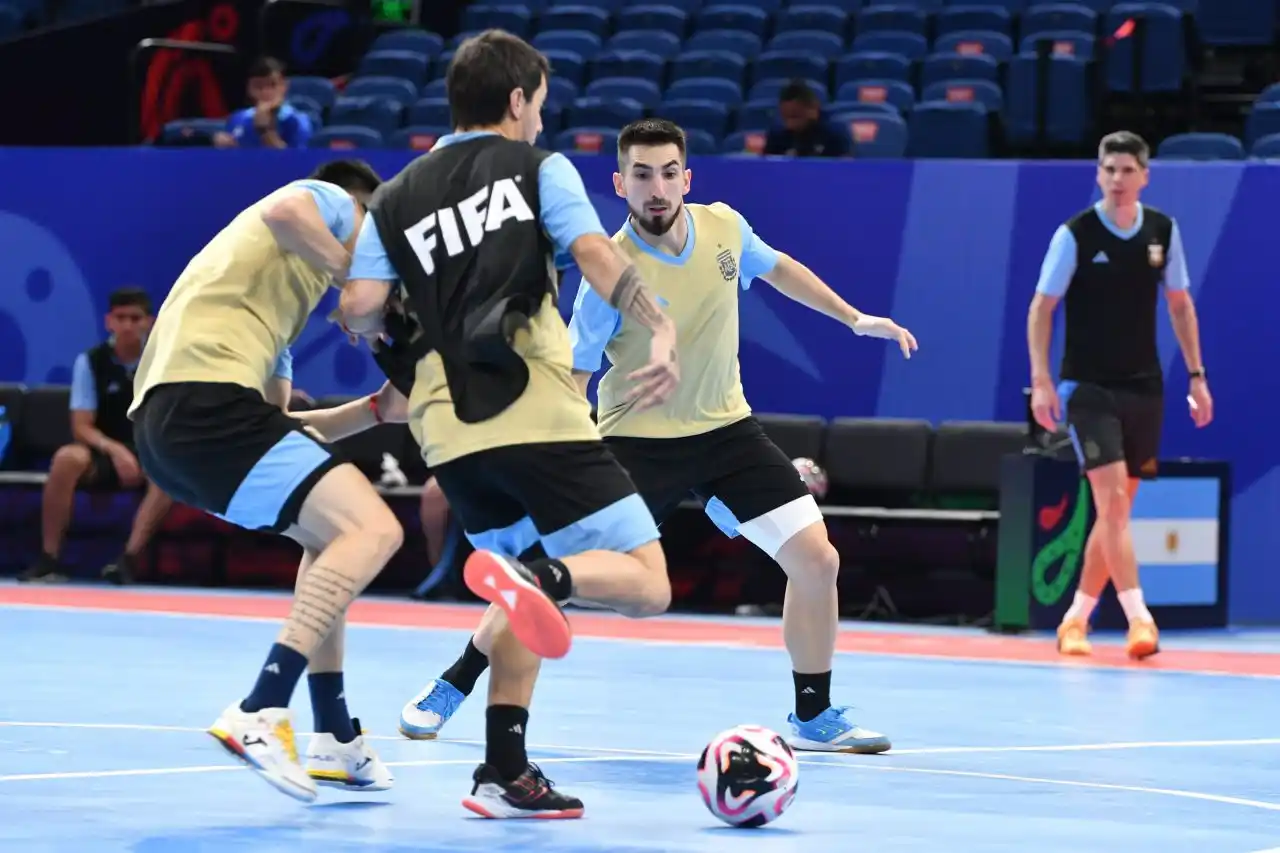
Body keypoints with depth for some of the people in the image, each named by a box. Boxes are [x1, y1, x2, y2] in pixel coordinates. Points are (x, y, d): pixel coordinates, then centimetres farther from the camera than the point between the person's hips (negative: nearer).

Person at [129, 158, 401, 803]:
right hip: (207, 396, -10)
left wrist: (377, 408, 23)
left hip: (161, 416, 10)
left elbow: (281, 428, 30)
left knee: (331, 537, 25)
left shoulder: (281, 307, 36)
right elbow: (286, 213, -14)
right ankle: (259, 714, -25)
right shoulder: (334, 203, 13)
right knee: (372, 529, -17)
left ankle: (334, 739, 23)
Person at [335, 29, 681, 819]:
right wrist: (661, 330, -14)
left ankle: (506, 773, 9)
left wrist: (399, 327, 28)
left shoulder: (396, 198, 17)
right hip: (540, 415, -5)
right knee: (645, 583, -3)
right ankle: (540, 576, -34)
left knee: (526, 600, 22)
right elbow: (598, 256, -7)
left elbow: (359, 312, 7)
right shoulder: (537, 168, 8)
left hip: (451, 433, 5)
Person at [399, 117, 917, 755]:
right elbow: (573, 374, -17)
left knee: (816, 558, -5)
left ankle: (815, 717, 14)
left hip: (725, 428, 4)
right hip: (637, 436, -4)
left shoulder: (725, 227, -8)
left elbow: (777, 268, 16)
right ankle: (449, 689, 11)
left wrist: (856, 319, 18)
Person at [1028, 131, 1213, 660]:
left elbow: (1179, 304, 14)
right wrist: (1042, 382, -13)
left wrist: (1197, 375, 9)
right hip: (1088, 387, -4)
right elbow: (1041, 308, -5)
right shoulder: (1075, 234, -9)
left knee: (1116, 509, 7)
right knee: (1111, 497, -16)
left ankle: (1076, 618, 18)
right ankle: (1139, 618, -21)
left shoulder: (1163, 231, 3)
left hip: (1144, 388, 4)